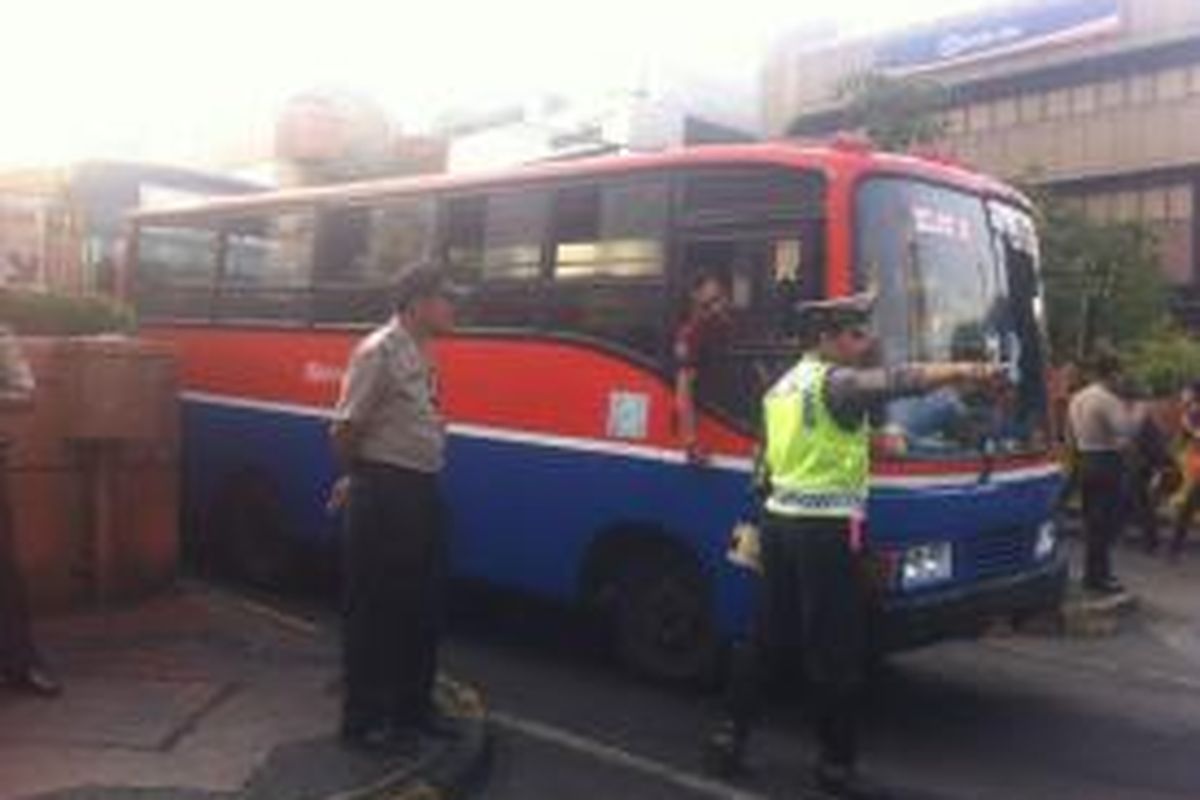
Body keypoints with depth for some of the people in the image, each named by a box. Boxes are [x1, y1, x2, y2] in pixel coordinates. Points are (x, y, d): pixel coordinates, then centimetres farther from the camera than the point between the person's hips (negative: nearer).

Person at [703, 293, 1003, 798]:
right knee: (835, 649, 0)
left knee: (764, 635, 16)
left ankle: (729, 733, 21)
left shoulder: (781, 388, 17)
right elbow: (894, 382, -30)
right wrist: (963, 372, -40)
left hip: (779, 520, 9)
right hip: (825, 528, -8)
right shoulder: (836, 382, -10)